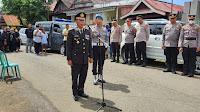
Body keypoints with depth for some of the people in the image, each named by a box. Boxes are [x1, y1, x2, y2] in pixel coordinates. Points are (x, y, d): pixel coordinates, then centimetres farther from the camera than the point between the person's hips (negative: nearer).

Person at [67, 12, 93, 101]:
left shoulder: (87, 32, 12)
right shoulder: (71, 32, -1)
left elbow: (90, 46, 14)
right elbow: (68, 47, -3)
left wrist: (91, 56, 9)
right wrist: (69, 59, -7)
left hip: (85, 60, 4)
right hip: (75, 59, -4)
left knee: (83, 76, 11)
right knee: (75, 76, 5)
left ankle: (81, 91, 29)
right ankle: (75, 94, 20)